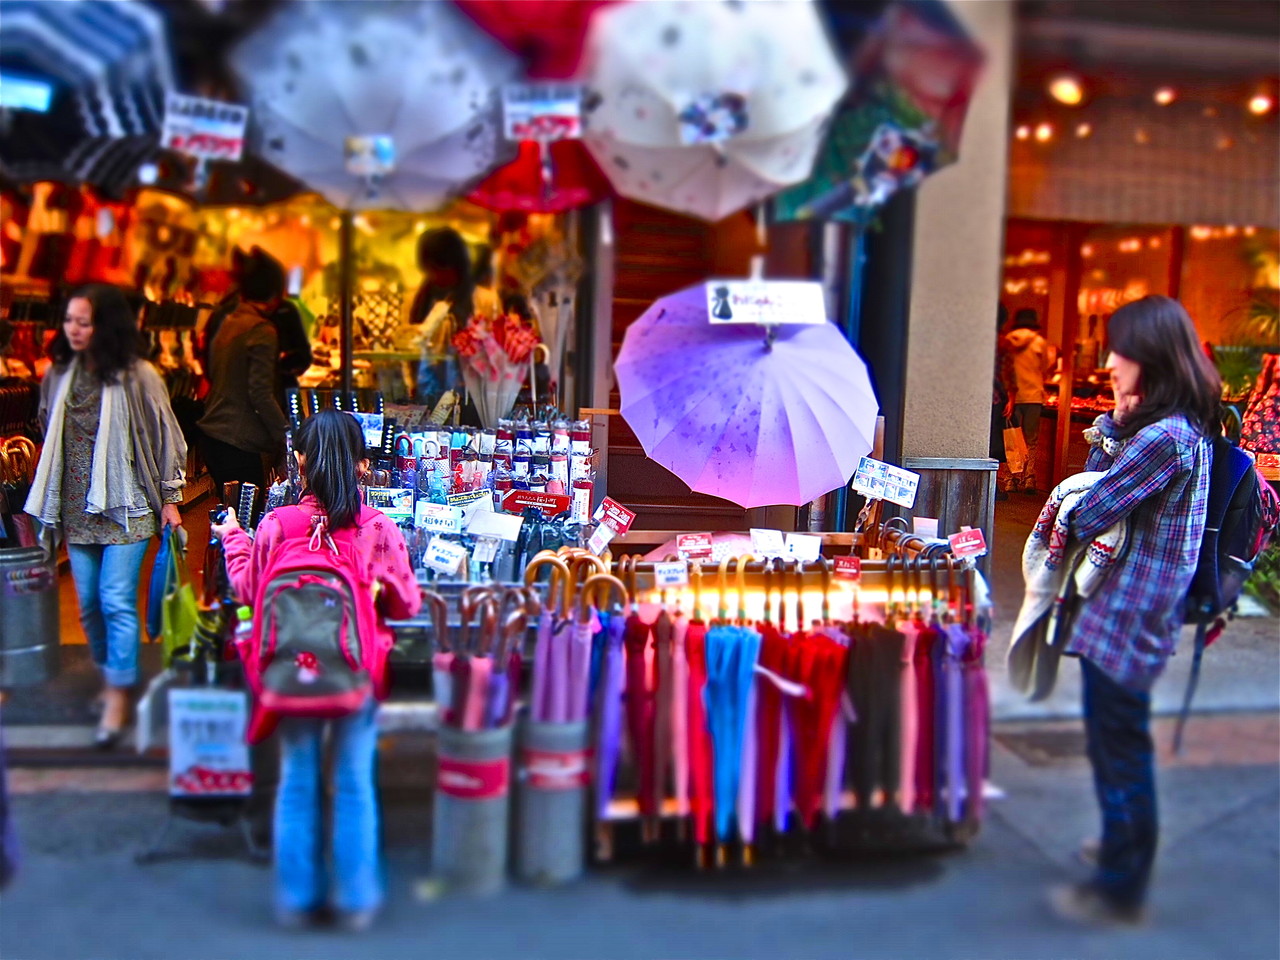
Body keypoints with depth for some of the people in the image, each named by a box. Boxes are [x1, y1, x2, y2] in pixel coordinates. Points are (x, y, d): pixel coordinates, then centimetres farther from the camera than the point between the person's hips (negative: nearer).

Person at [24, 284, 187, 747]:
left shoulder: (137, 377, -10)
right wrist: (47, 504, 17)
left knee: (116, 601, -6)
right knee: (89, 603, 11)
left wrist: (170, 499, -3)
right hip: (77, 510, 5)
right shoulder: (58, 375, 4)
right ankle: (111, 676, 30)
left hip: (124, 507, -5)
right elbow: (49, 439, 15)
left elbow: (165, 437, -4)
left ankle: (118, 699, 4)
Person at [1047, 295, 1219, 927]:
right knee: (1120, 742, 24)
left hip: (1126, 615, -10)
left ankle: (1118, 889, 18)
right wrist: (1113, 425, -2)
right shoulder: (1187, 427, 9)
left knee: (1119, 746, 3)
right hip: (1125, 612, 10)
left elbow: (1086, 514, -20)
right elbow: (1096, 482, 12)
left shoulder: (1161, 437, -24)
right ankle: (1124, 847, 42)